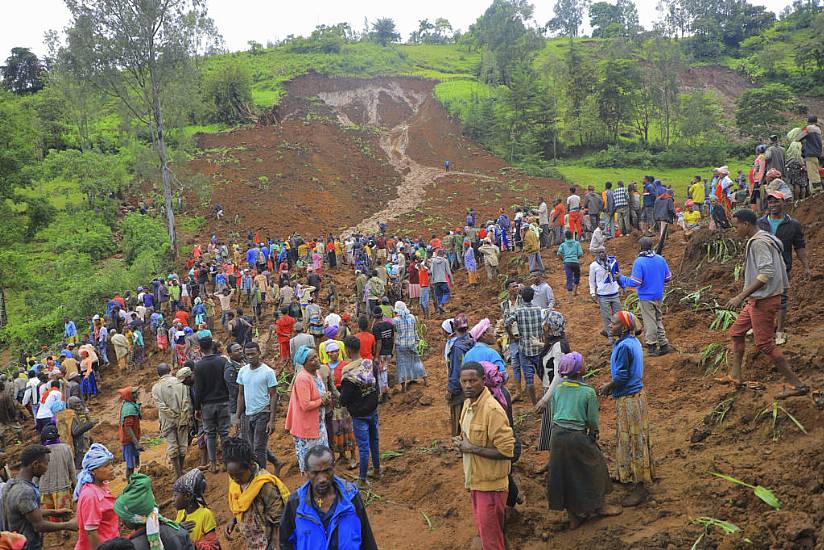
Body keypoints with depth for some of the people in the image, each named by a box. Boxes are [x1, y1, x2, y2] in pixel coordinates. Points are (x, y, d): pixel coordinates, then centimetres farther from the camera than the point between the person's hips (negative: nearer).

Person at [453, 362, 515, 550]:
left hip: (490, 483, -8)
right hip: (475, 479, 8)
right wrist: (462, 443, 0)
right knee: (482, 530, 21)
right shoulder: (468, 402, 4)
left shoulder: (492, 410, -24)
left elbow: (507, 451, -25)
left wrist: (471, 448, -21)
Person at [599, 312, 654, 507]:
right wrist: (612, 385, 12)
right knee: (636, 439, 20)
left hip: (628, 399, -10)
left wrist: (607, 387, -6)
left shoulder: (624, 346, -24)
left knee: (633, 440, -1)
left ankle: (640, 488, 7)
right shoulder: (634, 342, 6)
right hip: (636, 393, 10)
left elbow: (622, 377, -22)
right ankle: (635, 477, 34)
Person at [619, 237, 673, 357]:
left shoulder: (639, 262, -19)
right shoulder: (661, 259, 0)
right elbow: (668, 277, 7)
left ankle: (652, 347, 13)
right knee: (659, 320, 18)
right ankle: (664, 345, 21)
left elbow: (635, 282, -22)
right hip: (659, 296, 6)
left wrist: (622, 279, -7)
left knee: (650, 322, 4)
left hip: (646, 298, -5)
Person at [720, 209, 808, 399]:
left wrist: (741, 296, -28)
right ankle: (735, 375, 24)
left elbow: (767, 273, -28)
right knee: (736, 332, 18)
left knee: (765, 344, -7)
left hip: (764, 300, -11)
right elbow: (781, 269, 18)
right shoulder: (766, 239, 13)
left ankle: (797, 385, -2)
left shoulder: (759, 242, -19)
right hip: (758, 299, 11)